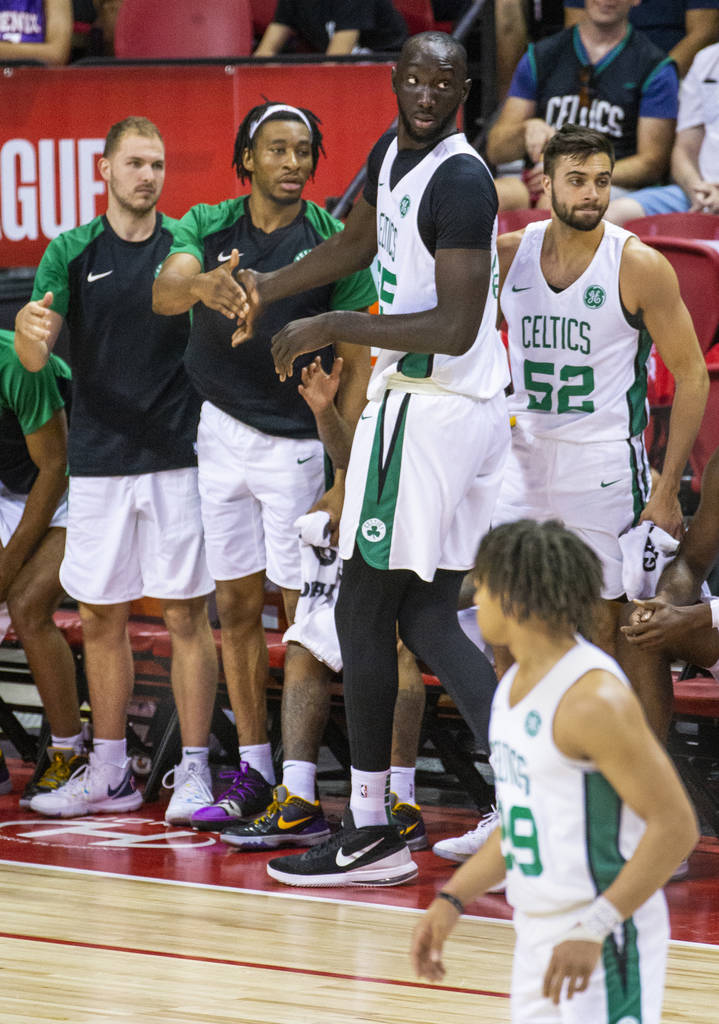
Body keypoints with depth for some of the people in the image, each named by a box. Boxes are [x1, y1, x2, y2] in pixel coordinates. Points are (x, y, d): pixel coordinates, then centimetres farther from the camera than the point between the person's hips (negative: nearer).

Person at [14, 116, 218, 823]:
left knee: (186, 613, -2)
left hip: (178, 455, -2)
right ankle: (109, 774, 17)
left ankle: (193, 771, 3)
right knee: (101, 617, 7)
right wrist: (31, 332, -30)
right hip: (98, 462, 2)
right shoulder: (72, 252, 4)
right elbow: (33, 358, -5)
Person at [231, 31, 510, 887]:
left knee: (364, 610, -1)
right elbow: (357, 245, 31)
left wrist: (332, 328, -20)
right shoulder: (392, 152, 11)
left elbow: (455, 329, -24)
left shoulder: (458, 181, -18)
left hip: (429, 407, -10)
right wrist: (267, 289, 29)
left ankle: (370, 832, 6)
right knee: (425, 616, 11)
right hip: (470, 410, 10)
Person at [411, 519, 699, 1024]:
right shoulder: (515, 684, 10)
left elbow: (676, 826, -21)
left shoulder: (594, 697, -20)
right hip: (538, 935, 9)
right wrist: (453, 899, 14)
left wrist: (594, 929, -25)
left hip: (605, 943, -9)